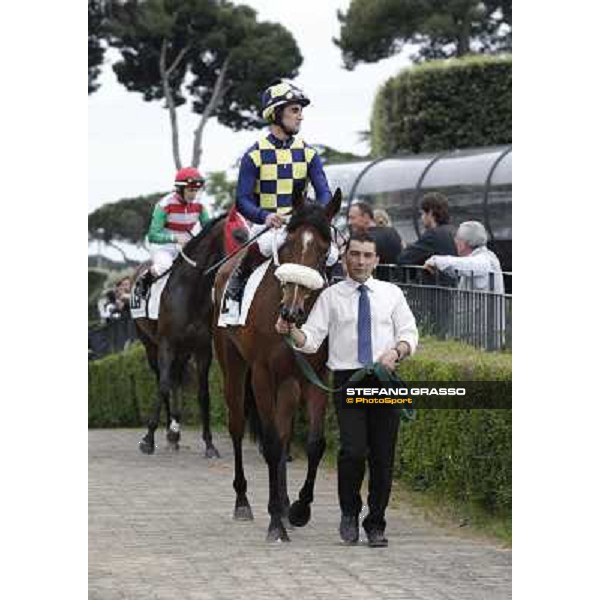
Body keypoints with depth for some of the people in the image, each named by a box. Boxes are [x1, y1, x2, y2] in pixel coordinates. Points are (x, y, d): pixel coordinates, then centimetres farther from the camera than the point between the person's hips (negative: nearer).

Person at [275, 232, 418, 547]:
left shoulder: (392, 293, 11)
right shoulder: (331, 296, 7)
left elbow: (410, 335, 8)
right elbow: (311, 340, 1)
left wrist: (396, 351, -12)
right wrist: (291, 331, -20)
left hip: (384, 379, 2)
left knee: (383, 456, 4)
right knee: (353, 451, -17)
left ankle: (376, 524, 18)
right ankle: (349, 513, 7)